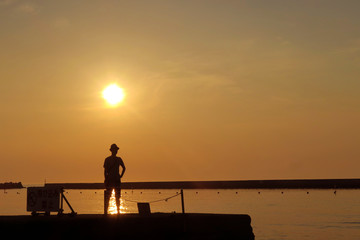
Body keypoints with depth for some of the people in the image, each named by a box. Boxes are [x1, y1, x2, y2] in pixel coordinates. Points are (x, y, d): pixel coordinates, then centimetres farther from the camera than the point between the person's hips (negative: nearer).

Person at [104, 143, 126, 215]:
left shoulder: (119, 159, 10)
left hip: (117, 180, 4)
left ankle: (118, 211, 11)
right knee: (107, 197, -6)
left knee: (117, 197, 6)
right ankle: (105, 211, -5)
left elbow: (124, 168, 22)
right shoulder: (107, 159, 0)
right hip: (110, 180, -4)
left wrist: (121, 176, 11)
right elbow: (105, 171, -2)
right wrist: (106, 179, -9)